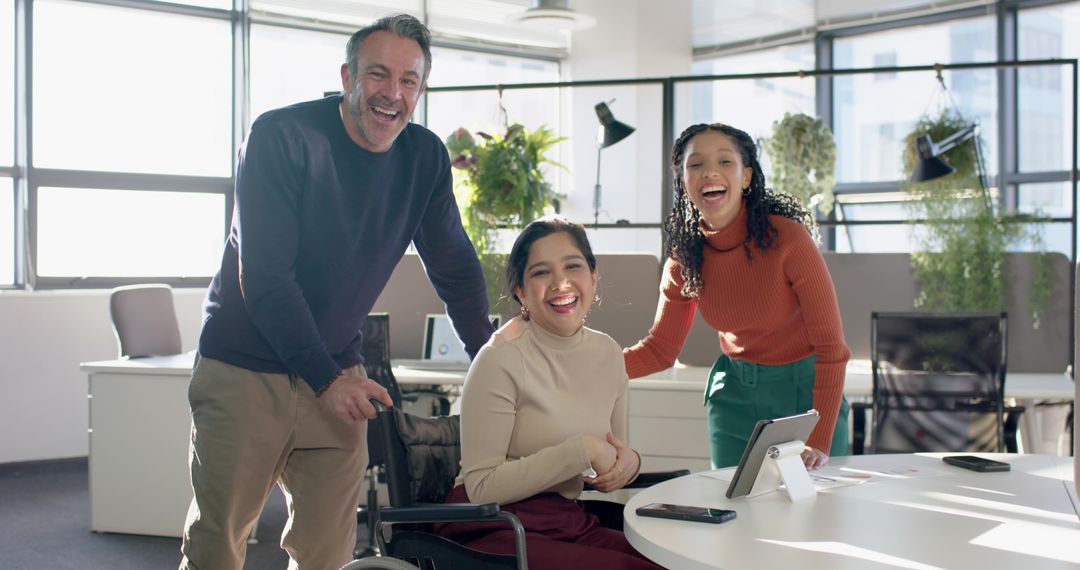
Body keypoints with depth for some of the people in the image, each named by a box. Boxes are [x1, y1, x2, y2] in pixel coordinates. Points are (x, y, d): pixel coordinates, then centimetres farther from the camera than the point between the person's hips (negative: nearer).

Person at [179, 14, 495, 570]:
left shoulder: (426, 157, 0)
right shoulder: (281, 136, -15)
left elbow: (455, 266, 11)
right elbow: (264, 275, -19)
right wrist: (325, 379, -21)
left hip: (336, 374, 4)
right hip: (244, 369, -4)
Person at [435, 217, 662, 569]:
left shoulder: (608, 354, 7)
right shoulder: (501, 359, -13)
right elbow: (481, 487, -16)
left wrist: (629, 462, -5)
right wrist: (582, 450, -19)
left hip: (569, 524, 6)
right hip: (492, 531, -6)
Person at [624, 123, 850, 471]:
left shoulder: (787, 238, -22)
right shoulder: (685, 257, -8)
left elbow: (831, 346, -19)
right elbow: (660, 349, -1)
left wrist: (819, 442, -25)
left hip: (806, 391, -3)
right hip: (735, 396, 4)